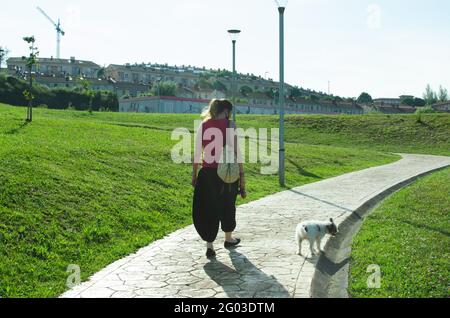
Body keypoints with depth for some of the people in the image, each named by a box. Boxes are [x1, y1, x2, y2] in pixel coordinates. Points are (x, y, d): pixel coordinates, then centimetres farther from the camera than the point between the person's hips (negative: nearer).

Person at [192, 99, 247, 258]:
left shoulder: (203, 125, 3)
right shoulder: (230, 125, -6)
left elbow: (197, 153, 3)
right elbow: (235, 151, -10)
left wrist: (194, 174, 11)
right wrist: (241, 174, -5)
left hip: (208, 172, 2)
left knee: (208, 208, 7)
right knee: (227, 205, 18)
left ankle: (209, 245, 1)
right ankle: (229, 239, 36)